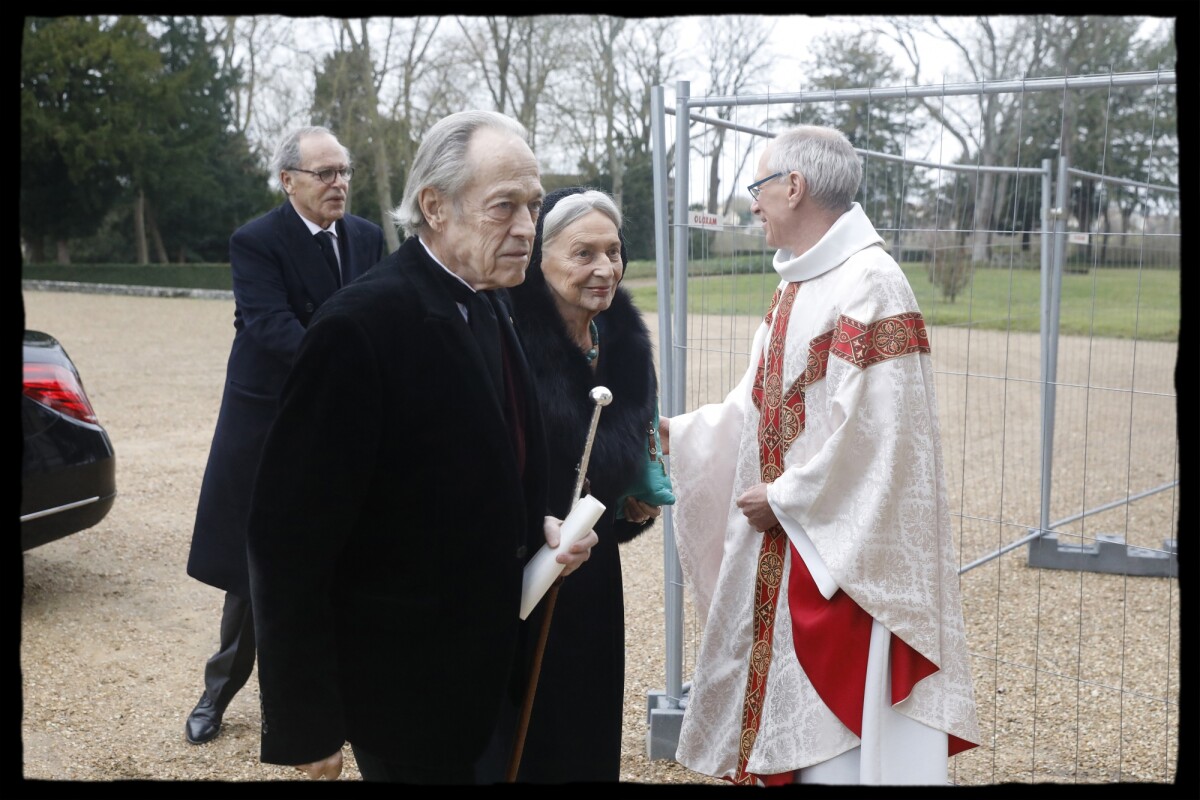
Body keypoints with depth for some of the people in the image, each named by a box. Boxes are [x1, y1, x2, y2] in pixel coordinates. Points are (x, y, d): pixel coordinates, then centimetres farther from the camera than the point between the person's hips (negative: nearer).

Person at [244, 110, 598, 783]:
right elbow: (291, 537, -21)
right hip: (405, 689, -8)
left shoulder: (487, 310, 5)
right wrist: (306, 725, -17)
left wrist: (539, 526, -1)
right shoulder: (362, 324, -22)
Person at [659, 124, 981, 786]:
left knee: (840, 751, 0)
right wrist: (673, 434, 12)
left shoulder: (870, 286, -17)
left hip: (842, 549, -9)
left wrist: (785, 499, -14)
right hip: (782, 545, 9)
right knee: (786, 725, 16)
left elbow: (872, 431, -22)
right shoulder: (795, 289, 12)